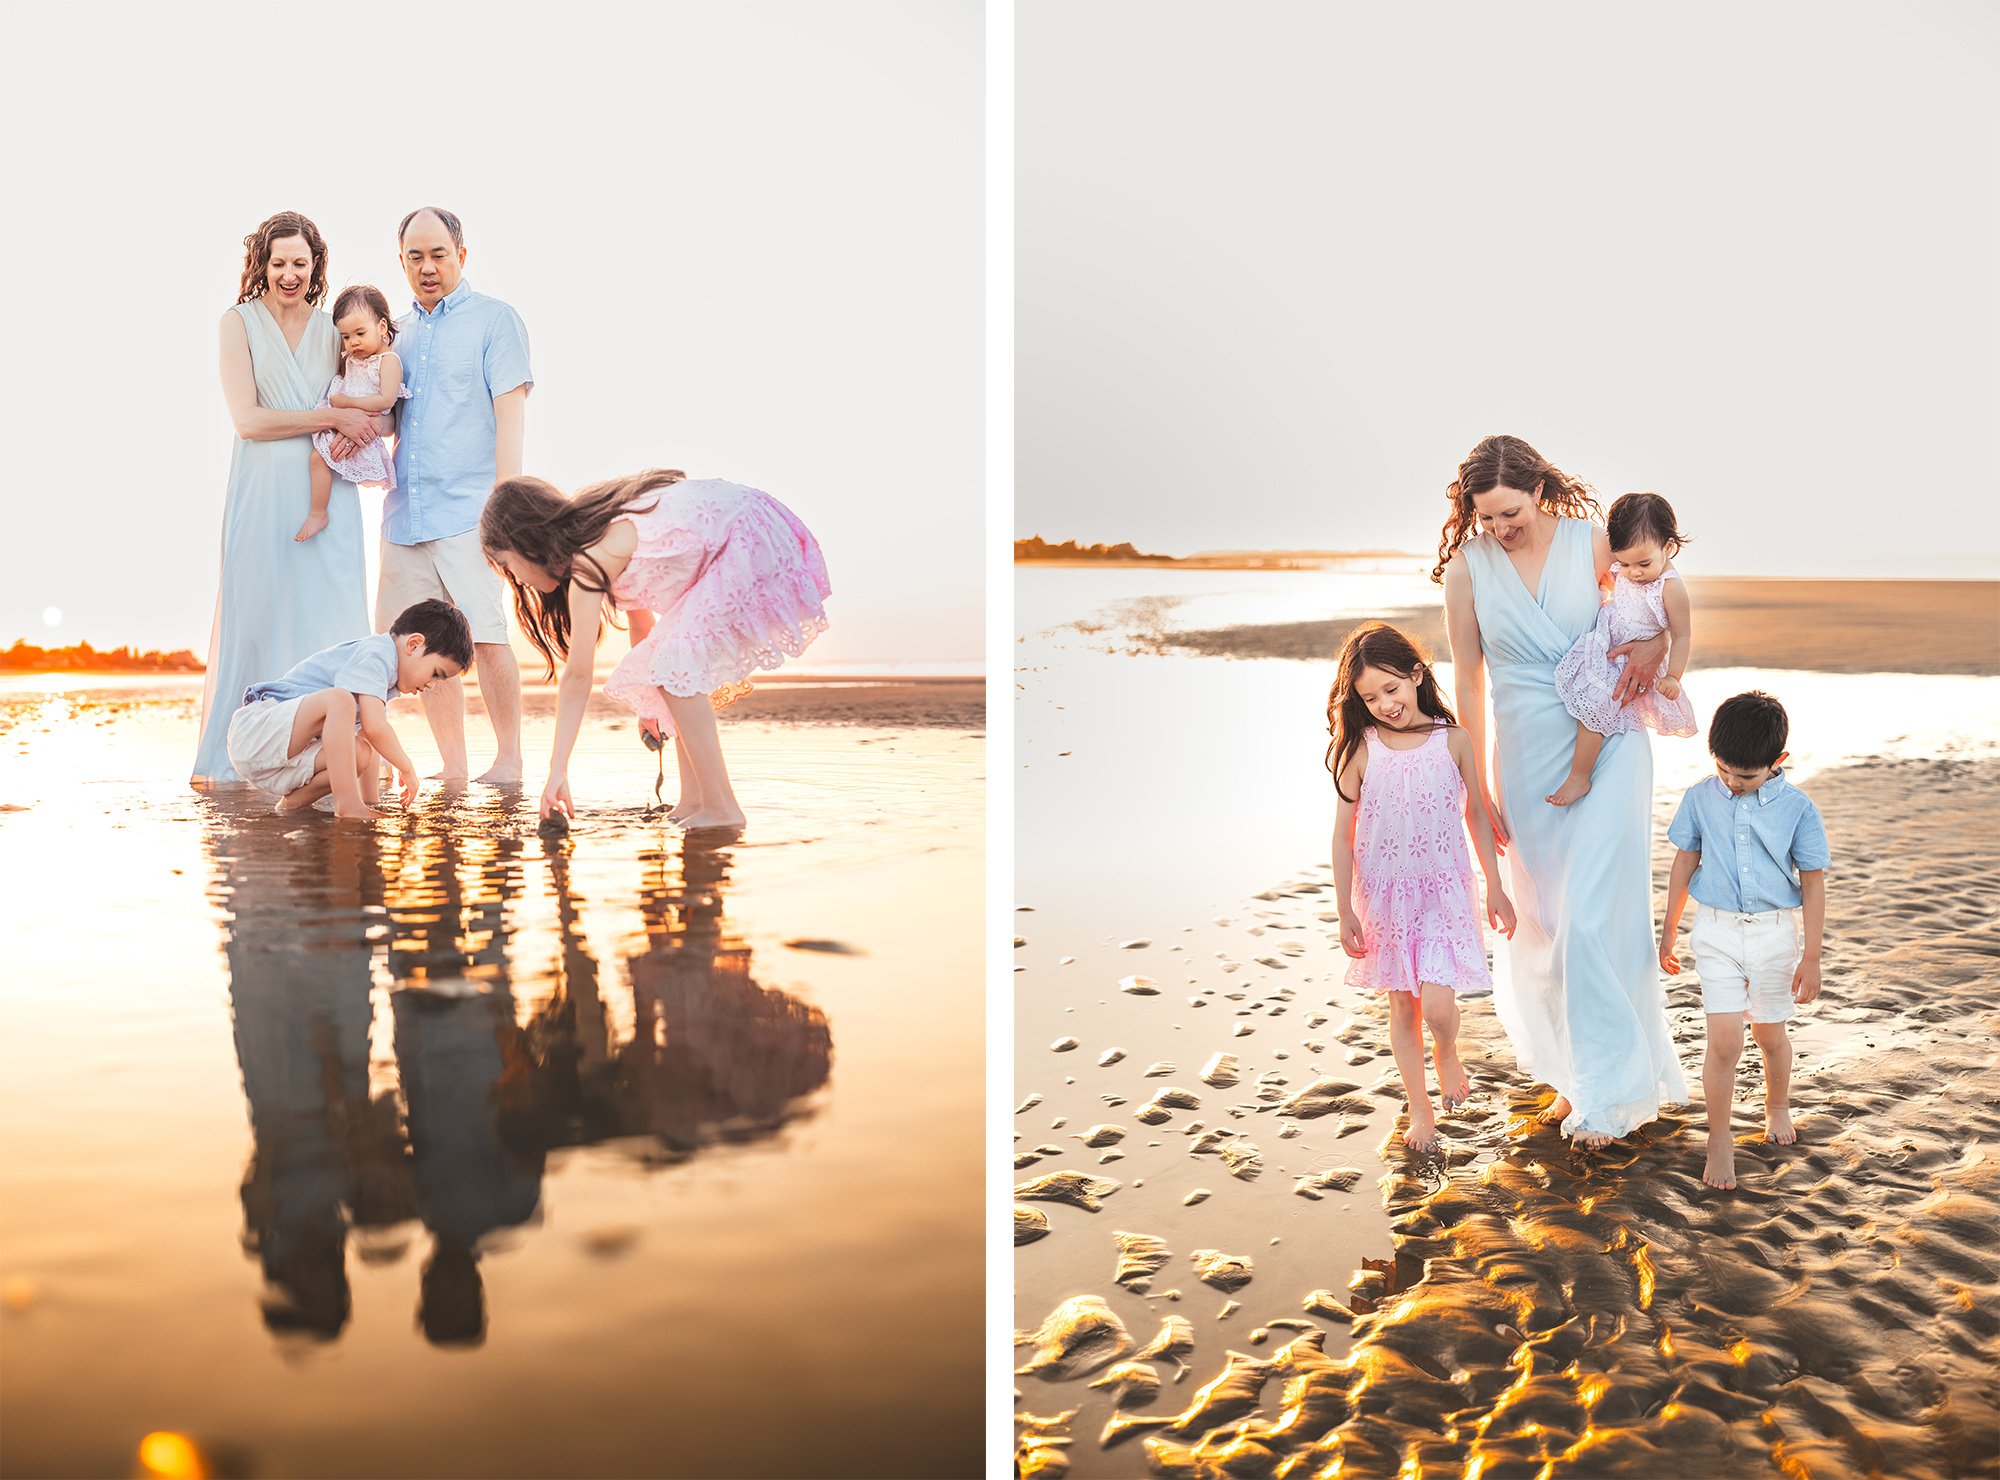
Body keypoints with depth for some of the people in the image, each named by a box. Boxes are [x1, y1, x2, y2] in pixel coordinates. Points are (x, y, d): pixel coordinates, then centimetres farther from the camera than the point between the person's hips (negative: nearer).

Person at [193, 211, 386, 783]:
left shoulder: (331, 330, 15)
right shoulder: (239, 323, 4)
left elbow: (369, 409, 18)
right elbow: (248, 419, -7)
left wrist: (360, 425, -6)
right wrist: (334, 417, -11)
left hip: (328, 496, 3)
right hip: (263, 495, -3)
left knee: (326, 620, -1)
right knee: (254, 617, -2)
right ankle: (227, 761, 4)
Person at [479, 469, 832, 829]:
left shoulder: (588, 562, -15)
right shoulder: (595, 528, 12)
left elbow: (577, 677, -14)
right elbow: (641, 614, 22)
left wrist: (558, 770, -10)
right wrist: (650, 702, 28)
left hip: (750, 542, -10)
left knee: (674, 666, -13)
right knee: (679, 663, 11)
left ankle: (721, 809, -10)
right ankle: (692, 802, 13)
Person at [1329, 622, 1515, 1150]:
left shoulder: (1452, 741, -6)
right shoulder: (1360, 751, -9)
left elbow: (1476, 814, 5)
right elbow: (1344, 833, -3)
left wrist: (1495, 888, 8)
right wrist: (1346, 912, -3)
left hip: (1443, 891, -1)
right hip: (1385, 894, 1)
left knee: (1437, 1005, -12)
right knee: (1402, 1008, 10)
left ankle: (1447, 1055, 24)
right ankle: (1419, 1108, 29)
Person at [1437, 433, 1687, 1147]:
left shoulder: (1591, 541, -7)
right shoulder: (1467, 566, -5)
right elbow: (1467, 680, 1)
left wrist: (1655, 647, -17)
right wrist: (1477, 788, 3)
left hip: (1607, 746, -2)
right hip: (1526, 758, 2)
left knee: (1591, 915, -9)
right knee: (1540, 922, 10)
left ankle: (1610, 1087, 4)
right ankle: (1575, 1075, 27)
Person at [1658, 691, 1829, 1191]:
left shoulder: (1797, 808, -8)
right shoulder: (1700, 798, -4)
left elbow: (1813, 884, -3)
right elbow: (1684, 864, 7)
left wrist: (1811, 956, -3)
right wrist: (1668, 933, 11)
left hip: (1776, 934, 0)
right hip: (1718, 932, 0)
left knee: (1770, 1035, 16)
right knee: (1723, 1042, -6)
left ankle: (1777, 1106, 45)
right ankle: (1719, 1139, 7)